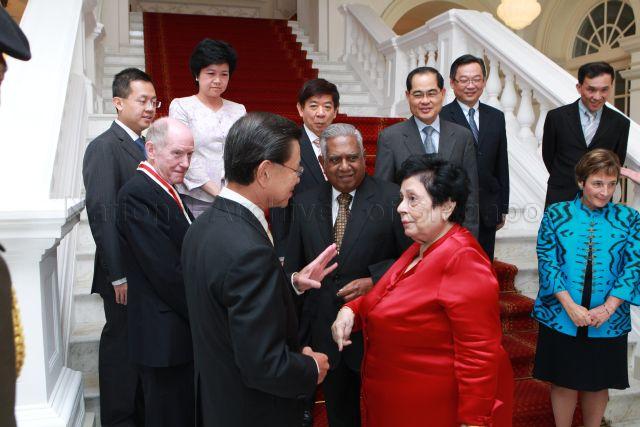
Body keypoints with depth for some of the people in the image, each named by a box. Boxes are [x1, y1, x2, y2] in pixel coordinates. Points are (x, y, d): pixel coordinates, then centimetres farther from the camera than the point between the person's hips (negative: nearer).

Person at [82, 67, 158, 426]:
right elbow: (102, 214, -18)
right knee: (122, 344, 6)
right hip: (127, 272, -7)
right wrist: (120, 276, -19)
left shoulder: (145, 146, 12)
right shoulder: (104, 147, -12)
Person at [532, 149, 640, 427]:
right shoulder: (556, 215, -3)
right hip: (561, 318, -1)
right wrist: (571, 307, -17)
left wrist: (608, 307, -15)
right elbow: (547, 262, -8)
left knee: (598, 383, 15)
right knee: (563, 382, 11)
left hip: (608, 322, 1)